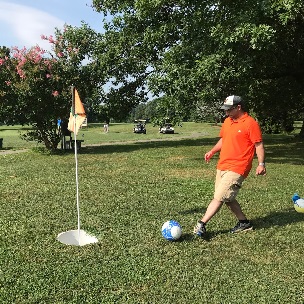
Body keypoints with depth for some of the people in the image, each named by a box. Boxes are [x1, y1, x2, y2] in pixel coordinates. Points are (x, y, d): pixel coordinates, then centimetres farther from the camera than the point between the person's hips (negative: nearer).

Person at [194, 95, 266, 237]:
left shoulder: (251, 123, -9)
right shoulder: (227, 121, 14)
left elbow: (259, 145, -9)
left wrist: (261, 164, -17)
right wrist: (212, 151, 10)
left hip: (236, 169, -8)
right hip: (222, 166, 8)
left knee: (219, 197, -12)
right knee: (228, 199, 13)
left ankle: (201, 225, -9)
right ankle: (244, 222, 29)